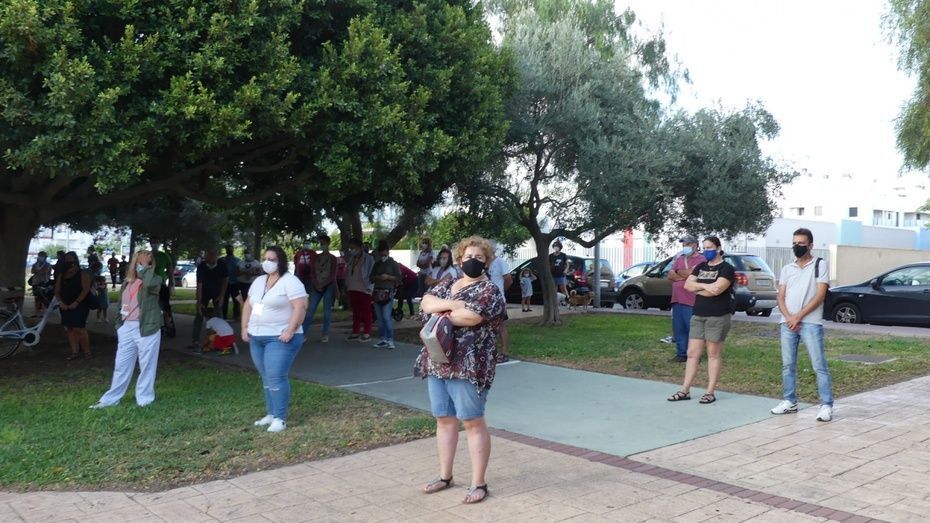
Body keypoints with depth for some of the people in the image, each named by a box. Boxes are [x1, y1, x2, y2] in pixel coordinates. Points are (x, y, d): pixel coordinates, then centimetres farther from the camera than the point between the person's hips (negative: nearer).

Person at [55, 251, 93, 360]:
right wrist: (60, 302, -4)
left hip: (80, 305, -6)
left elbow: (86, 289, -11)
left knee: (79, 329, -14)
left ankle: (87, 351, -6)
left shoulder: (83, 274, 0)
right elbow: (57, 291, 14)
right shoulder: (62, 276, 17)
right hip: (65, 306, 6)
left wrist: (76, 302, -18)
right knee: (69, 329, 2)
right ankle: (75, 352, 7)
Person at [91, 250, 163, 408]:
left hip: (146, 328, -6)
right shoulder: (128, 282, 12)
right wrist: (119, 325, 16)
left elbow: (149, 283, -32)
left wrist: (145, 266, -18)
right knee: (121, 365, 13)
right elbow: (122, 305, 19)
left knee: (146, 365, 3)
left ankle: (144, 399, 15)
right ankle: (111, 399, 23)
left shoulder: (155, 280, -6)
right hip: (127, 328, 6)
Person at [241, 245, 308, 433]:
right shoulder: (258, 281, 15)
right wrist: (245, 328, 12)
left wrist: (290, 331, -23)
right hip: (257, 338, 8)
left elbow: (300, 307, -18)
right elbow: (248, 305, 21)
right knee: (266, 378, 11)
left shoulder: (290, 281, -10)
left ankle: (280, 418, -8)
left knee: (276, 377, -13)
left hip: (279, 338, -8)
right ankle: (271, 414, 19)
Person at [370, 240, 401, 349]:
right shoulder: (377, 264, 17)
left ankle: (390, 340, -12)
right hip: (377, 292, 5)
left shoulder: (393, 263, 4)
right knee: (380, 318, 5)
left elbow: (398, 278, 0)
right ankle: (383, 340, 10)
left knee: (387, 317, -14)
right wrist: (377, 277, -4)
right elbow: (371, 278, 17)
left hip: (388, 292, -5)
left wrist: (388, 277, -14)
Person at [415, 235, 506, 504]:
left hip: (468, 366, -7)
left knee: (473, 422, 0)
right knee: (444, 420, 14)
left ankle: (478, 483, 8)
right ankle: (445, 476, 27)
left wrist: (441, 312, -6)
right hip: (437, 362, 7)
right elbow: (425, 302, -2)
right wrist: (452, 303, -17)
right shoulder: (446, 284, 15)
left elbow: (469, 317, -22)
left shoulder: (489, 291, -6)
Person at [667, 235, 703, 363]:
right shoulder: (679, 259, 18)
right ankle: (681, 353, 16)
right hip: (677, 299, 7)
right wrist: (685, 275, -7)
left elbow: (693, 273, -17)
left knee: (692, 329, -4)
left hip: (691, 301, -7)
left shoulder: (701, 259, -4)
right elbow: (670, 275, 10)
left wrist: (678, 272, -1)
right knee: (678, 328, 9)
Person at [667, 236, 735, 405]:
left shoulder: (726, 268, -5)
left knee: (713, 354, 1)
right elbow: (687, 284, 3)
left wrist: (697, 288, -5)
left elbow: (717, 290, -19)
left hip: (717, 316, -6)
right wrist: (705, 286, -12)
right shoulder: (701, 267, 15)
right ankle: (685, 390, 8)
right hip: (698, 315, 6)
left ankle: (710, 392, 8)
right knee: (692, 353, 5)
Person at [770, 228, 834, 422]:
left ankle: (826, 406, -3)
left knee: (819, 366, -6)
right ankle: (790, 402, 18)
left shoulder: (820, 265, 1)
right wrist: (789, 318, -8)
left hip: (811, 323, -5)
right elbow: (781, 297, 10)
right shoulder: (787, 269, 15)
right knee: (788, 365, 9)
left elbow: (820, 296, -8)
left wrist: (798, 316, -12)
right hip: (787, 323, 5)